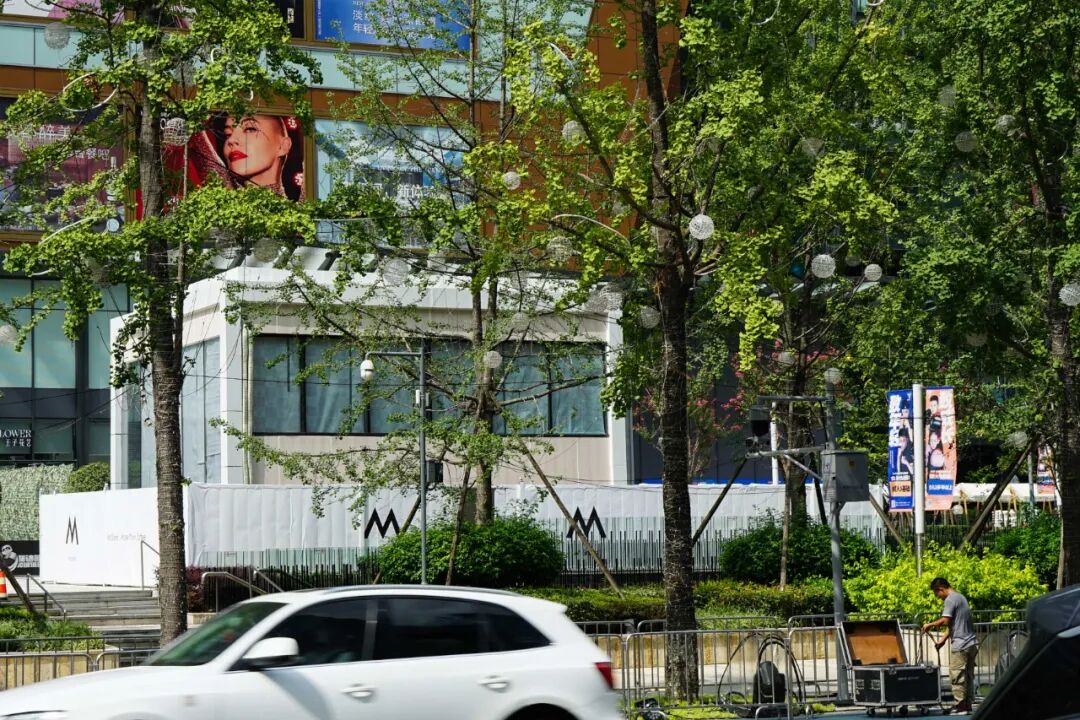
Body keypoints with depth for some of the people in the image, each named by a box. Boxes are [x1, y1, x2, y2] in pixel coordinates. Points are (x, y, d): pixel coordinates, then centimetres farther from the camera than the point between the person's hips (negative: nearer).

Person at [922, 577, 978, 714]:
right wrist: (944, 639, 20)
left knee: (957, 675, -6)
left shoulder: (950, 600, -10)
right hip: (972, 644, 10)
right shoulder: (961, 597, 20)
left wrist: (930, 625, -4)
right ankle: (968, 704, 11)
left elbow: (945, 621, -19)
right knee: (968, 675, 10)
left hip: (961, 645, -10)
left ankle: (960, 705, -6)